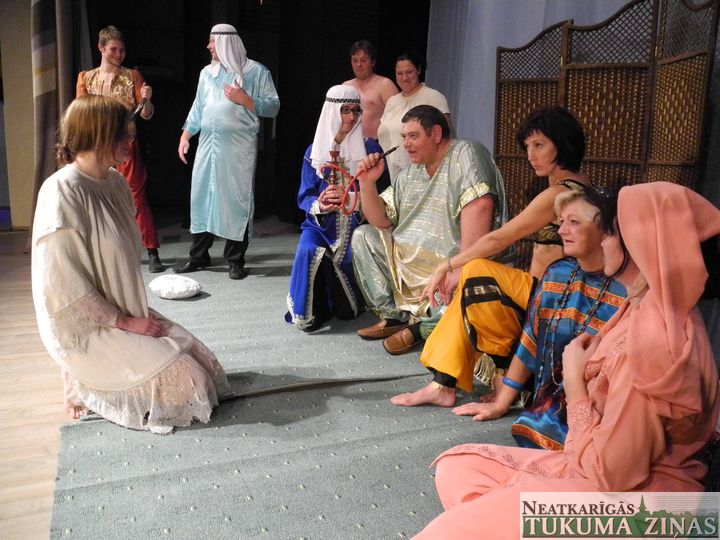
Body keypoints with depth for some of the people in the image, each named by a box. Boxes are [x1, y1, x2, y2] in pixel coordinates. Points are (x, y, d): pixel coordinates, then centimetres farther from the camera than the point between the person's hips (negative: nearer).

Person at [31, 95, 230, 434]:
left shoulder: (115, 181, 3)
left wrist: (137, 315, 3)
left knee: (197, 358, 0)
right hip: (86, 330, -8)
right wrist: (125, 322, -17)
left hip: (124, 313, 8)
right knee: (179, 377, -15)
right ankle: (85, 386, 8)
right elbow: (65, 289, -23)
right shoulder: (62, 193, -22)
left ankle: (97, 375, 16)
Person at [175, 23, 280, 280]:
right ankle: (199, 256, 15)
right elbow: (198, 107, 21)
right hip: (207, 144, 5)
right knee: (201, 195, 4)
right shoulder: (207, 72, 18)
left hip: (238, 147, -5)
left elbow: (273, 107, -3)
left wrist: (245, 100, -14)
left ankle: (235, 260, 6)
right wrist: (185, 136, 14)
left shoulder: (256, 71, 1)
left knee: (236, 198, -3)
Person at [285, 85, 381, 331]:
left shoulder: (370, 149, 5)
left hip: (356, 223, -1)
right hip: (321, 222, 1)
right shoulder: (315, 151, 8)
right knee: (308, 250, -30)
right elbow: (304, 196, 6)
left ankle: (342, 305, 7)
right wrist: (319, 205, -18)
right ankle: (305, 312, -8)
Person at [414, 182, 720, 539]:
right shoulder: (650, 312, 6)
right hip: (620, 470, 10)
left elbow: (608, 471, -22)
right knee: (458, 466, 0)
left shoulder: (653, 338, -26)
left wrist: (573, 379, -13)